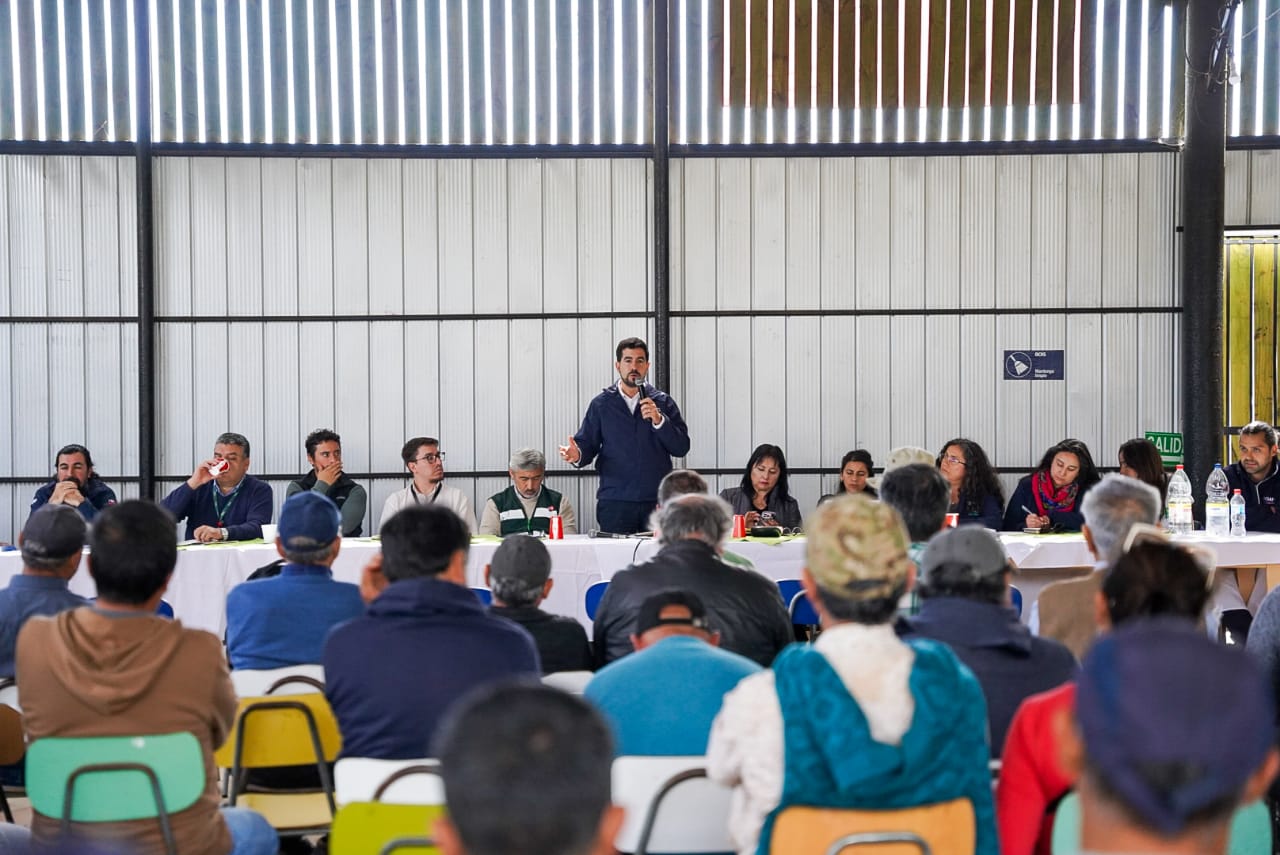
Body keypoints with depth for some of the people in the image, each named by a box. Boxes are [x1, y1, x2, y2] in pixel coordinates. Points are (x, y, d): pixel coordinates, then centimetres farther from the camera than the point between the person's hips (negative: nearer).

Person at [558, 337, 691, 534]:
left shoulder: (662, 402, 8)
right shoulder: (601, 404, 8)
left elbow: (681, 448, 1)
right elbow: (587, 444, 5)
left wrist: (659, 420, -13)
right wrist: (577, 455, -18)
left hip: (657, 501, 1)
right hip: (614, 502, -1)